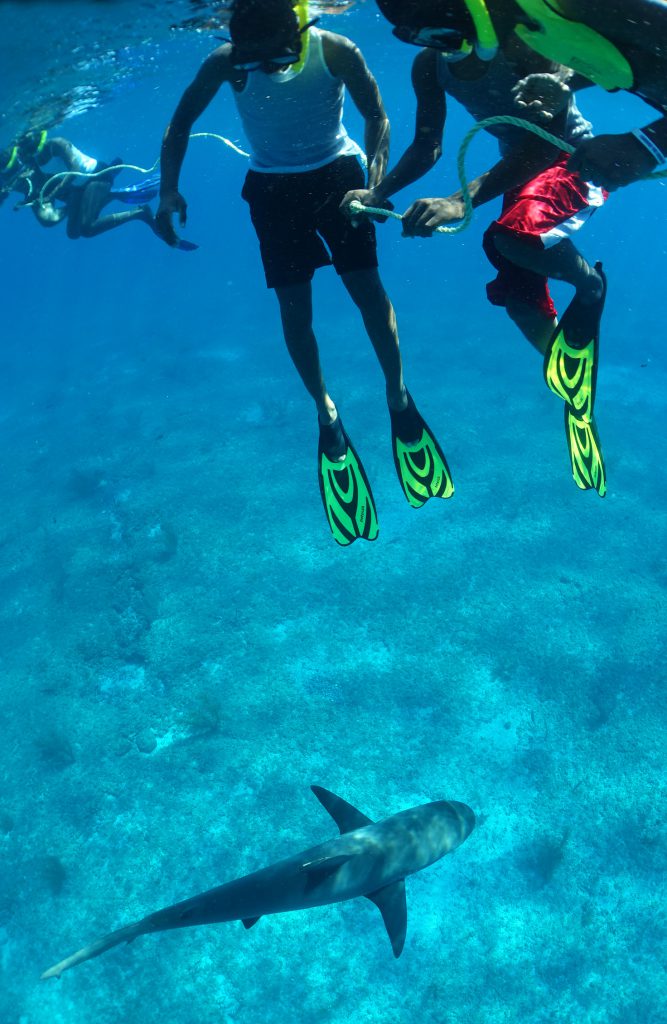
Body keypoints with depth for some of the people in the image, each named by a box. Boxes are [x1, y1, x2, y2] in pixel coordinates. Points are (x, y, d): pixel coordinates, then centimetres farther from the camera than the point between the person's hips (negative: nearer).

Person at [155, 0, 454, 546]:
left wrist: (375, 178, -23)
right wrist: (169, 191, -17)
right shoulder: (225, 63, -19)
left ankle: (398, 396, 10)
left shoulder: (336, 51, -21)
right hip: (273, 188, 1)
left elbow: (377, 116, -8)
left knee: (367, 286, -9)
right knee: (294, 305, -2)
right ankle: (326, 414, 14)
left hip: (336, 173, 0)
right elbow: (180, 123, -6)